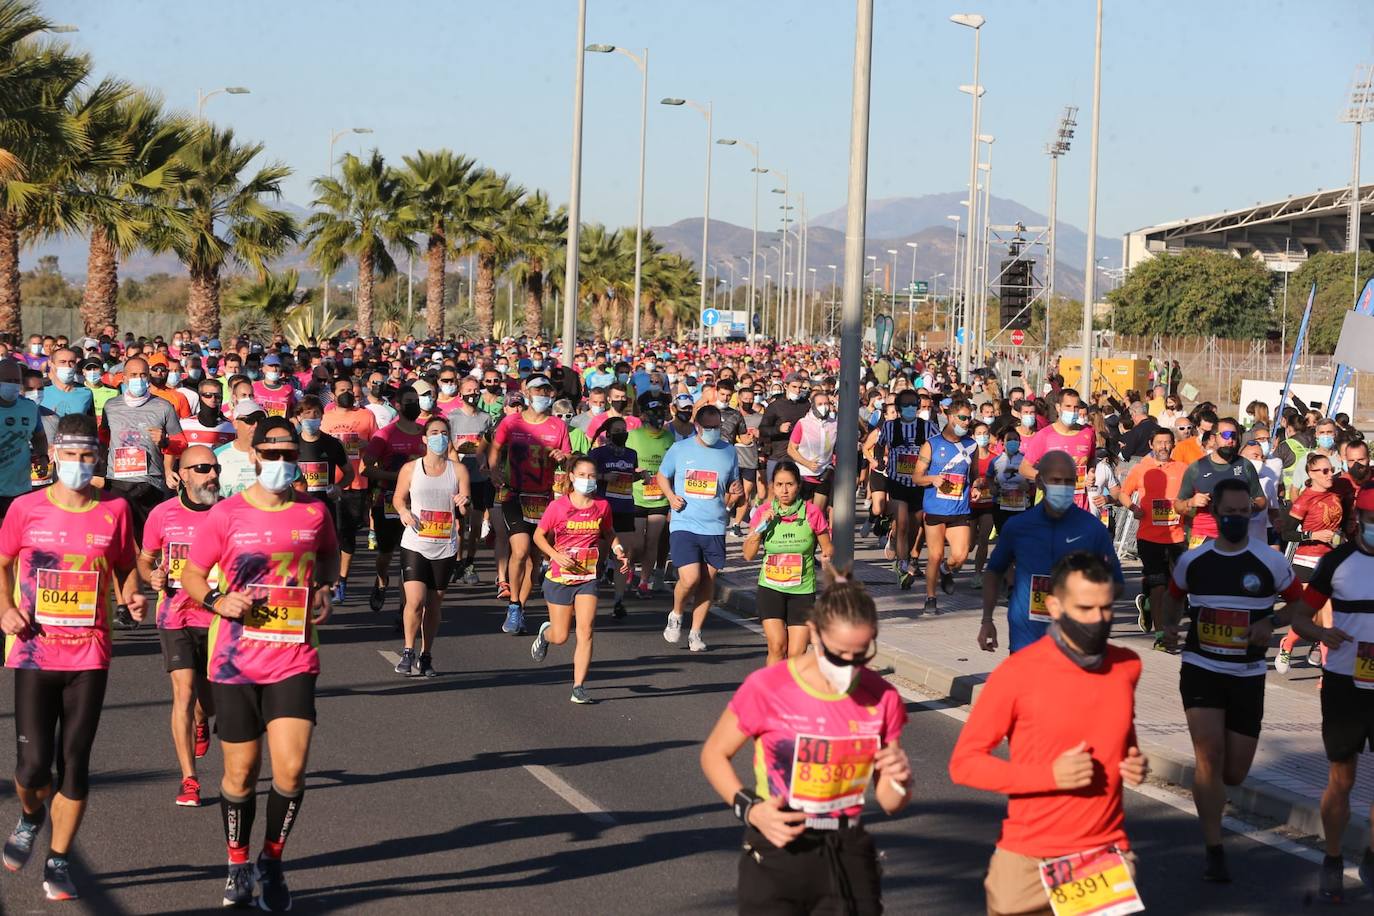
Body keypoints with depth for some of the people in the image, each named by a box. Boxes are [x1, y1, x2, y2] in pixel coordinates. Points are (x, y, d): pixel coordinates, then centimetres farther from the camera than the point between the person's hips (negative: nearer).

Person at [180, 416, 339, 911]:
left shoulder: (314, 511, 2)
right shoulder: (225, 515, -4)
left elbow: (329, 554, 23)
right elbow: (192, 576, 5)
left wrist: (324, 589, 4)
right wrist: (217, 601, -15)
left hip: (294, 660, 1)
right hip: (235, 661, -1)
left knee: (291, 769, -11)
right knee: (240, 773, 7)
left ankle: (272, 861, 13)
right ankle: (238, 865, 30)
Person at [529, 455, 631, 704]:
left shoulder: (602, 506, 0)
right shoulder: (558, 506, -9)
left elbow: (609, 533, 18)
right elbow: (539, 536, -1)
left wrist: (619, 551, -1)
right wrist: (556, 555, -16)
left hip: (588, 578, 2)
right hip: (560, 578, -2)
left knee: (585, 632, -10)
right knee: (561, 637, 6)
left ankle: (579, 687, -4)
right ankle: (545, 632, 43)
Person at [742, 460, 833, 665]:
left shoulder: (812, 512, -6)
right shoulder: (764, 512, -2)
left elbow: (827, 547, 5)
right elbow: (748, 555, -2)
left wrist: (826, 555, -17)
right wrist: (761, 527, -14)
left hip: (802, 590, 0)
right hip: (771, 588, 0)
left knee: (796, 654, -4)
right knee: (777, 646, -16)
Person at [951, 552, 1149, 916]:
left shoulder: (1127, 667, 2)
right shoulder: (1018, 673, -11)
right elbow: (964, 762, -8)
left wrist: (1134, 764, 0)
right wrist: (1049, 775, -19)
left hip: (1108, 858, 3)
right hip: (1030, 863, -3)